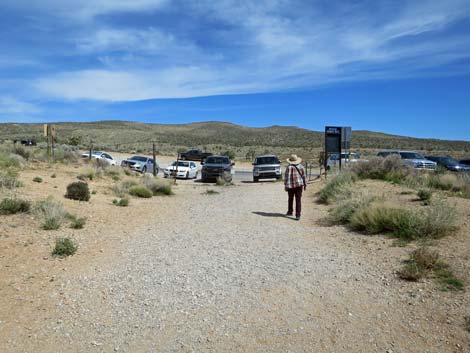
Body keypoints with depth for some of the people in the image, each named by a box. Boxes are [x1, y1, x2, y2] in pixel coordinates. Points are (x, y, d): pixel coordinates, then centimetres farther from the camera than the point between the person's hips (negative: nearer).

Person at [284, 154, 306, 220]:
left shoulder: (289, 167, -7)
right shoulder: (301, 166, 1)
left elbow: (286, 177, -9)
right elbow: (304, 176, 5)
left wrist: (285, 186, -4)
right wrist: (305, 184, 14)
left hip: (290, 186, -1)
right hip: (299, 185, 1)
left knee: (290, 199, 19)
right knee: (298, 200, 0)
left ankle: (290, 211, 35)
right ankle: (298, 215, -6)